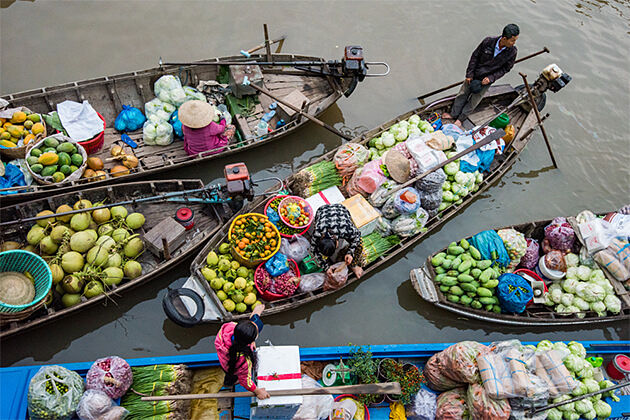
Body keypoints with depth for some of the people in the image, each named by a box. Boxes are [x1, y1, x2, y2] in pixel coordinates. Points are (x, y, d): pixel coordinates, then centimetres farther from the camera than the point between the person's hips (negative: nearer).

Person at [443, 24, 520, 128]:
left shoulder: (512, 52, -18)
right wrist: (469, 74, -8)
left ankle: (460, 119, 25)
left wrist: (491, 78, -17)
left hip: (486, 80, 0)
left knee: (474, 101, 8)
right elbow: (475, 56, -9)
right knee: (463, 94, 12)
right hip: (474, 75, 0)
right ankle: (453, 114, 31)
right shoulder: (488, 41, -21)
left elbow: (505, 69, -5)